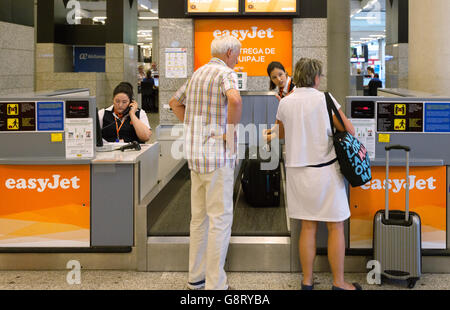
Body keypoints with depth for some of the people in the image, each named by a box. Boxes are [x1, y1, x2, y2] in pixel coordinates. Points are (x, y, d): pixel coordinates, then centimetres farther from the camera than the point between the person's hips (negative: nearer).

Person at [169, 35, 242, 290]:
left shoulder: (198, 74, 15)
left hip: (195, 153, 9)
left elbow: (175, 102, 28)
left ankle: (197, 276, 23)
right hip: (218, 154, -8)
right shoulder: (226, 73, -11)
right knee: (220, 218, -3)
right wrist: (231, 131, -18)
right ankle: (215, 284, 1)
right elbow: (235, 99, -33)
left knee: (200, 216, 15)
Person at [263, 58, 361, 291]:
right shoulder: (324, 99, -10)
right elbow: (349, 130, -5)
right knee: (336, 227, 6)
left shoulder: (285, 103, 1)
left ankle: (307, 281, 18)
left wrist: (272, 135, 40)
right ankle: (338, 283, 12)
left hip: (298, 171, 4)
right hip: (325, 170, -4)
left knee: (308, 227, 13)